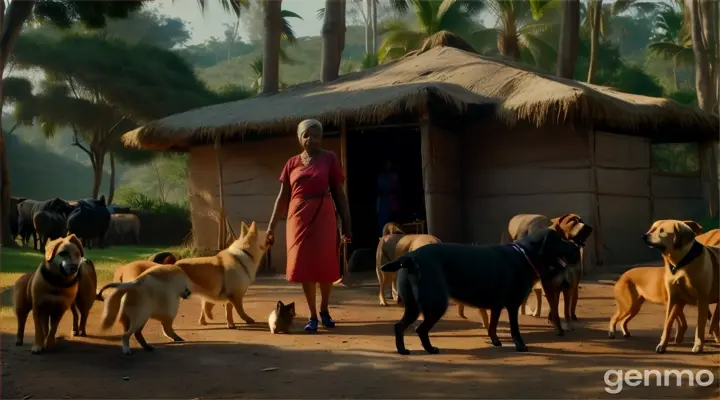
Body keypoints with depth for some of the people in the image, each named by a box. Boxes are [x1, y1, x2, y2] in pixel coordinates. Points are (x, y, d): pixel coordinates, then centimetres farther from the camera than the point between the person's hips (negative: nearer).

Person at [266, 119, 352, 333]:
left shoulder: (329, 159, -1)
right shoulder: (292, 163, 7)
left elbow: (339, 194, 0)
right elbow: (283, 197, 9)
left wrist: (346, 224, -4)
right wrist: (271, 227, 6)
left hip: (323, 218, -2)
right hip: (299, 219, 2)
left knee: (325, 266, 4)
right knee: (304, 267, 3)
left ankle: (324, 310, 26)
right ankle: (312, 316, 13)